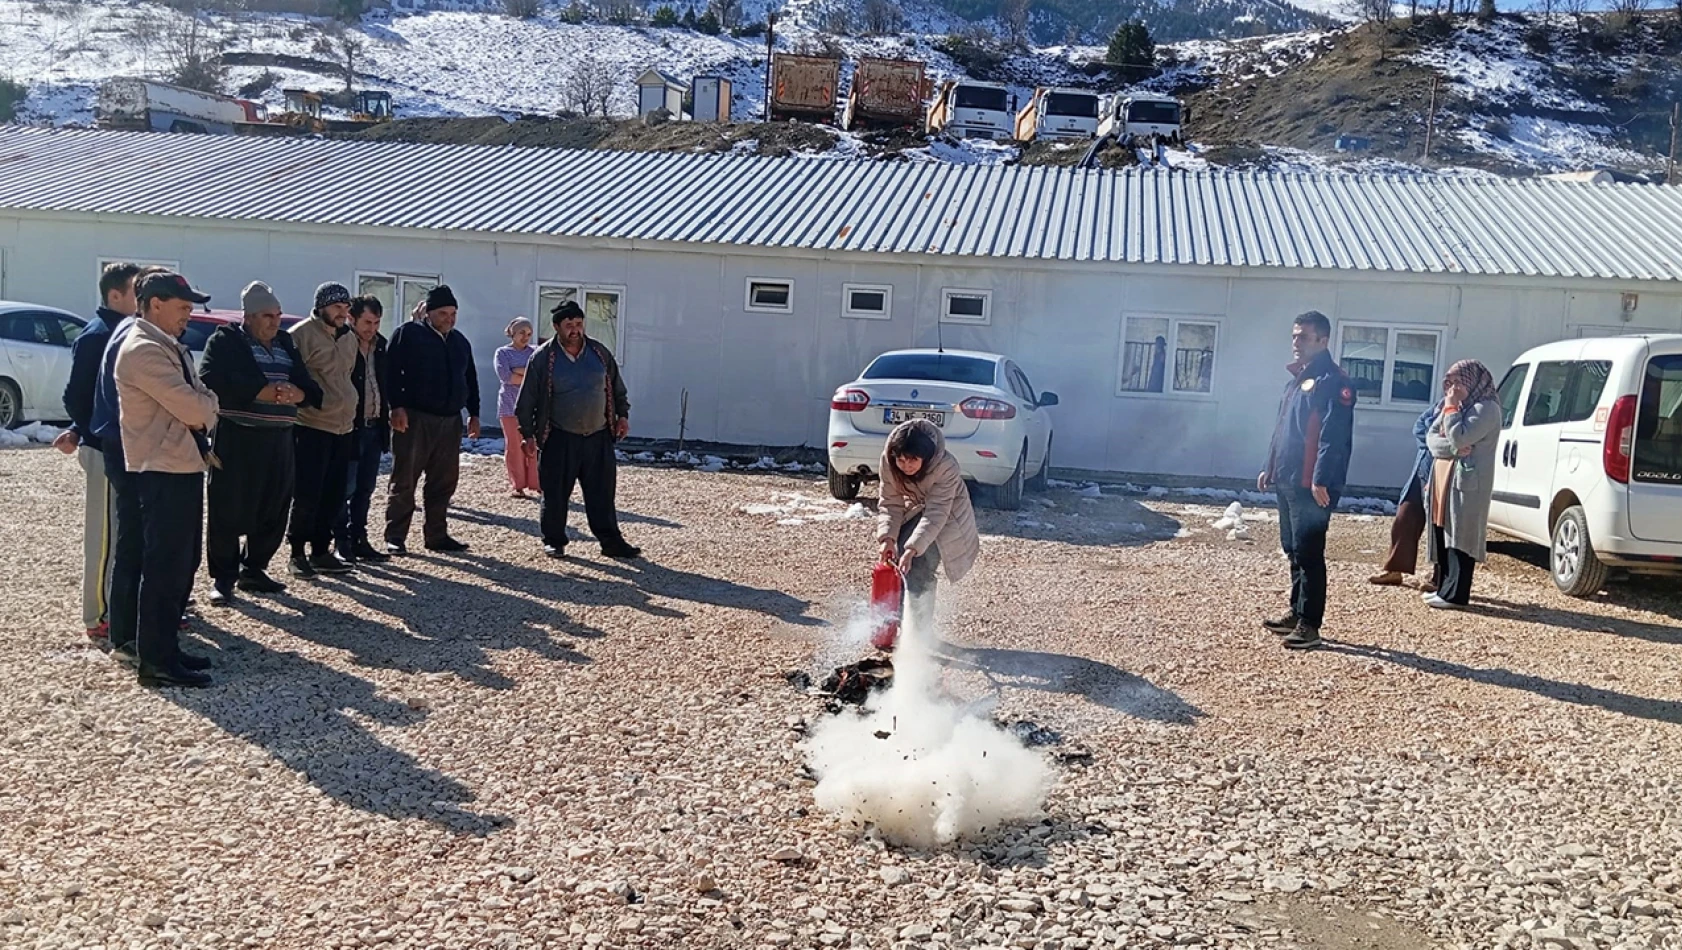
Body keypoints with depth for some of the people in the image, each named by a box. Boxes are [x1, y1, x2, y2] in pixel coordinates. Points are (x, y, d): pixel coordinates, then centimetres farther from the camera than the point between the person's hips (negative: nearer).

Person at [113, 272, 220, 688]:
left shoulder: (171, 348, 16)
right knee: (165, 566, -6)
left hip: (184, 466, 10)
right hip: (163, 471, -10)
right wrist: (209, 403, -1)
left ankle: (165, 647, 24)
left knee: (183, 562, 15)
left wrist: (201, 407, -7)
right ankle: (156, 660, 1)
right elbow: (194, 408, -22)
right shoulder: (144, 350, -17)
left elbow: (198, 405, 15)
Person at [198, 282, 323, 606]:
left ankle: (254, 570, 22)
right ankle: (222, 578, 6)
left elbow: (309, 387, 10)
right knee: (229, 510, -3)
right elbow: (212, 382, -17)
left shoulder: (286, 345, 15)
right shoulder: (225, 341, -2)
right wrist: (262, 393, -22)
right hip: (236, 438, -6)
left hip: (278, 439, 6)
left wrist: (297, 393, -14)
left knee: (274, 509, 9)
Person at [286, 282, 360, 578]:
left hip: (342, 427, 8)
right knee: (307, 494, -5)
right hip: (311, 426, -8)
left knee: (333, 495, 11)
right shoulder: (302, 334, -11)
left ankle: (321, 551, 21)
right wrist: (305, 400, -15)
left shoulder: (349, 338, 15)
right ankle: (298, 553, 6)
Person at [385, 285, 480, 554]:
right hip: (414, 419, -6)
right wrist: (397, 406, -16)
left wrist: (474, 414, 16)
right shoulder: (408, 334, -2)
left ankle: (436, 535, 17)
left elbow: (471, 379, 23)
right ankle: (395, 537, 3)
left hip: (450, 421, 6)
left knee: (444, 483, 8)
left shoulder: (460, 341, 17)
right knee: (404, 481, -2)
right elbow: (391, 372, -8)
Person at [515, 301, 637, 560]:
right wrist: (527, 434, -4)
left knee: (602, 494, 5)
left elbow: (617, 388, 17)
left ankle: (611, 541, 12)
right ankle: (554, 541, 18)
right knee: (555, 494, 3)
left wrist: (623, 415, 8)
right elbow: (527, 399, -1)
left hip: (598, 437, 3)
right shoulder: (543, 358, -4)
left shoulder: (600, 353, 5)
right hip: (559, 439, -3)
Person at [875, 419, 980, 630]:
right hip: (914, 510, 5)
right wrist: (887, 537, -30)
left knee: (919, 572, -16)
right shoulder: (888, 461, -23)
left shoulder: (946, 467, -36)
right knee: (898, 564, -5)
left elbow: (935, 515, -37)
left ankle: (920, 632, -8)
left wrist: (912, 549, -45)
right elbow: (891, 503, -16)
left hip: (945, 515, -4)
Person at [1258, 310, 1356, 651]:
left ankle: (1309, 625, -4)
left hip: (1311, 486, -10)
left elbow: (1333, 437, -20)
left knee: (1309, 554, -7)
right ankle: (1297, 613, 25)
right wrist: (1271, 468, 21)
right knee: (1293, 551, 15)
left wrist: (1321, 480, -25)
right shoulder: (1297, 379, 18)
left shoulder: (1333, 382, -12)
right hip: (1287, 482, 10)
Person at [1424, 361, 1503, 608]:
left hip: (1467, 482, -9)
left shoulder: (1486, 408, -10)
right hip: (1443, 479, 9)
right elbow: (1431, 437, 8)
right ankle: (1443, 586, 20)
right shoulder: (1455, 405, 18)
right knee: (1442, 536, 12)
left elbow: (1459, 438, -22)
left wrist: (1451, 408, -12)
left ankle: (1455, 594, -6)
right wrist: (1453, 448, -11)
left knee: (1459, 538, -8)